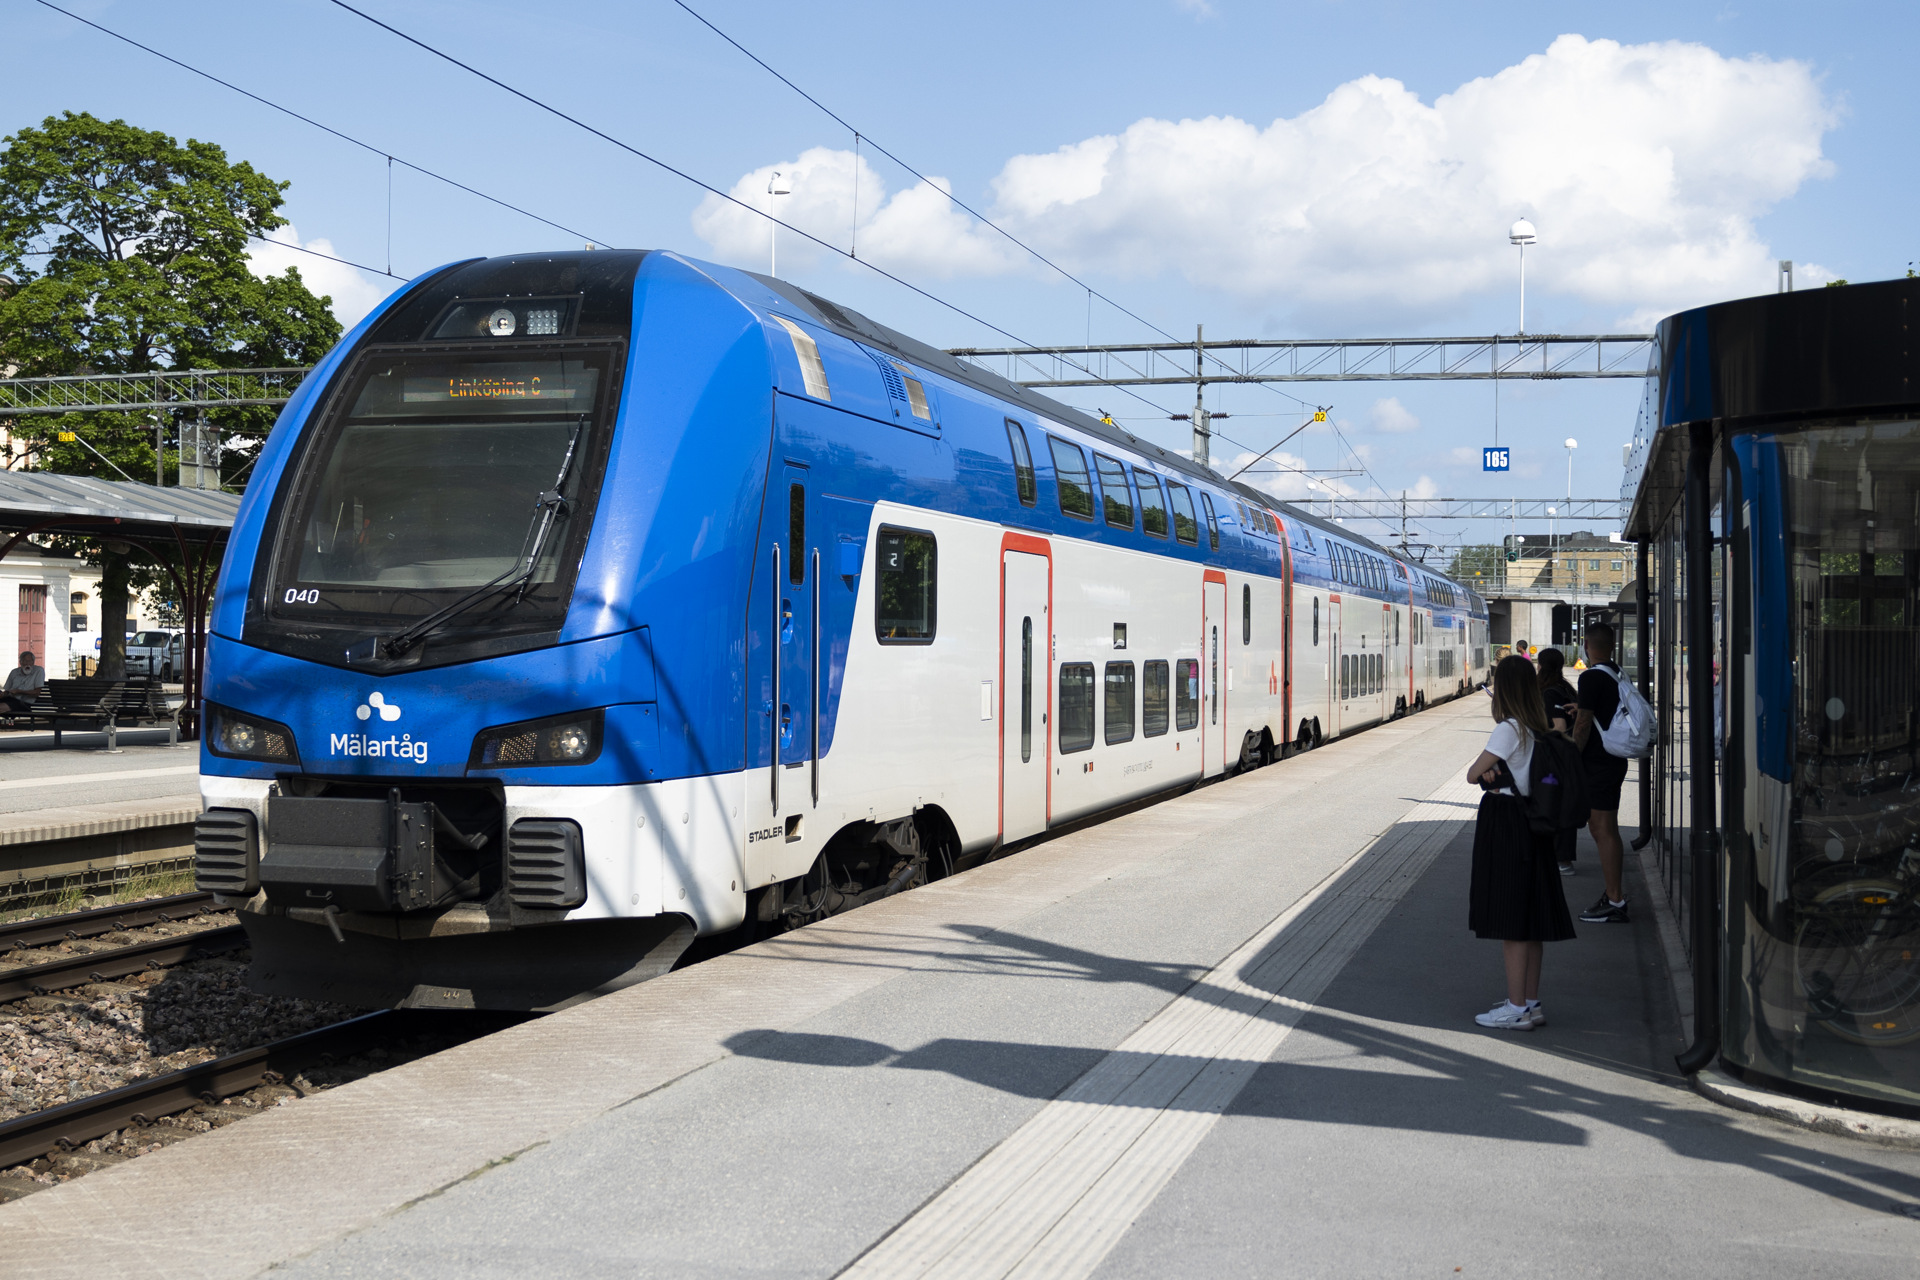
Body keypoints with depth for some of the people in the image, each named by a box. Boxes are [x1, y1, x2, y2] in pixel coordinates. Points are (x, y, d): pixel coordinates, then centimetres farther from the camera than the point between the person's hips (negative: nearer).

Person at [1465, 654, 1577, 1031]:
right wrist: (1495, 773, -9)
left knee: (1509, 919, -3)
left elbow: (1473, 774, -14)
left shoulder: (1508, 729, -16)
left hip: (1504, 824, -9)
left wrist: (1486, 771, 6)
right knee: (1529, 918, 13)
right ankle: (1531, 1003, 21)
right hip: (1530, 820, 9)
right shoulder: (1538, 730, 8)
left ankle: (1517, 1008, 1)